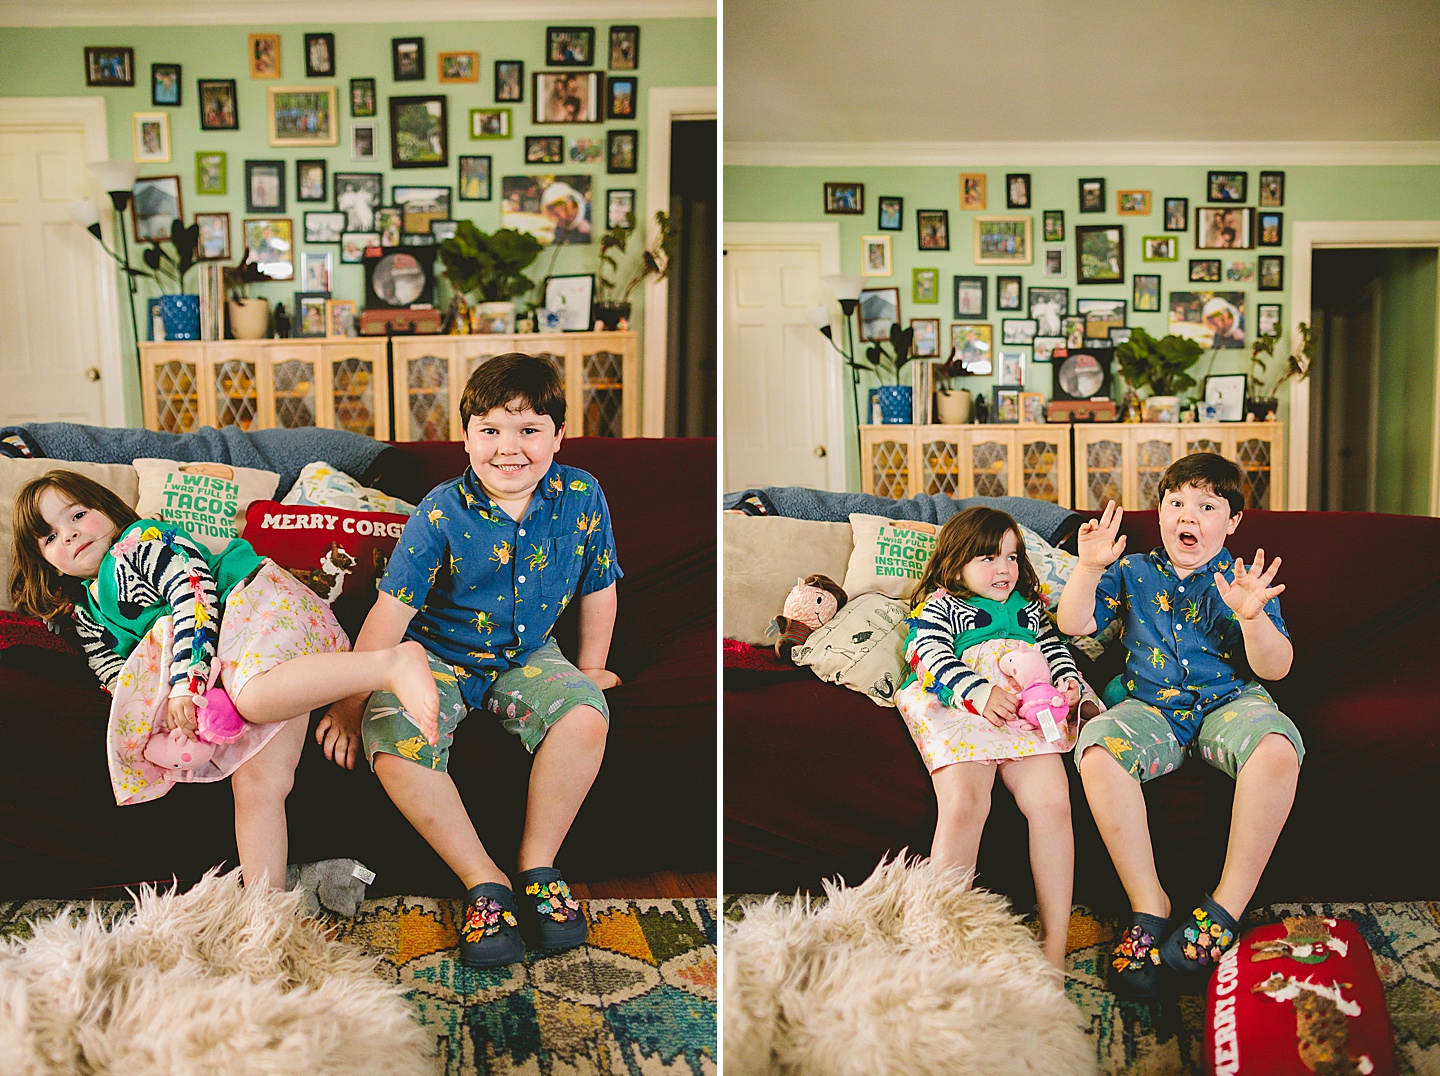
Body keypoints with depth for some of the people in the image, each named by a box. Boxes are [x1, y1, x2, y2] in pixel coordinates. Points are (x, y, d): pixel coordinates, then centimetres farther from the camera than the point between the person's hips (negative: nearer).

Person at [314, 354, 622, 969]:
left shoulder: (581, 498, -9)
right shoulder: (441, 514, -16)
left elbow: (598, 589, 6)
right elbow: (392, 611, -11)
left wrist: (589, 669, 14)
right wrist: (352, 702, -7)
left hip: (526, 657, 2)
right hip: (436, 657, -1)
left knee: (585, 716, -29)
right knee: (393, 747, -30)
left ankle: (538, 865, -9)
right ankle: (484, 881, -14)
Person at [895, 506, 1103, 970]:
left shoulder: (1028, 606, 35)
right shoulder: (939, 606, 17)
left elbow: (1055, 651, 32)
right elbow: (932, 658, 0)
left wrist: (1071, 685, 7)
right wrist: (979, 692, -17)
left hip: (1027, 712, 4)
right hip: (958, 711, -4)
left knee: (1053, 801, -21)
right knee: (963, 804, -29)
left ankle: (1055, 945, -15)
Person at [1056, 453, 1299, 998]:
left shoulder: (1242, 580, 6)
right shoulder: (1133, 573, 12)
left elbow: (1275, 669, -4)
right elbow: (1074, 624, 2)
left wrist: (1252, 618, -24)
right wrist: (1088, 567, -13)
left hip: (1230, 703, 0)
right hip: (1149, 709, 1)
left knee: (1276, 748, -35)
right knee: (1097, 751, -32)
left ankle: (1228, 904, -20)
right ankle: (1149, 907, -20)